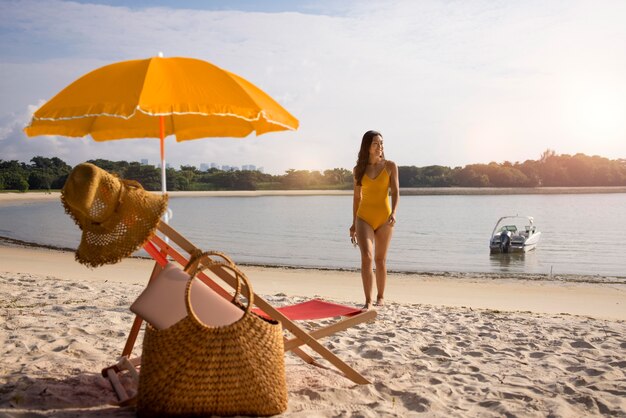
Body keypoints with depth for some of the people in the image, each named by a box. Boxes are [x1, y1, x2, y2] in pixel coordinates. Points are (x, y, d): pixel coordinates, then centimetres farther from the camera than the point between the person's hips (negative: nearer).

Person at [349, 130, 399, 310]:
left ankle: (380, 297, 26)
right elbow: (357, 197, 12)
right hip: (364, 218, 0)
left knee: (380, 259, 8)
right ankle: (368, 301, -12)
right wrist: (354, 223, 13)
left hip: (384, 218, 0)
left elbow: (395, 191, -5)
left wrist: (393, 212, -22)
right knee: (366, 257, -15)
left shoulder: (390, 166, 2)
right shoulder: (359, 169, 7)